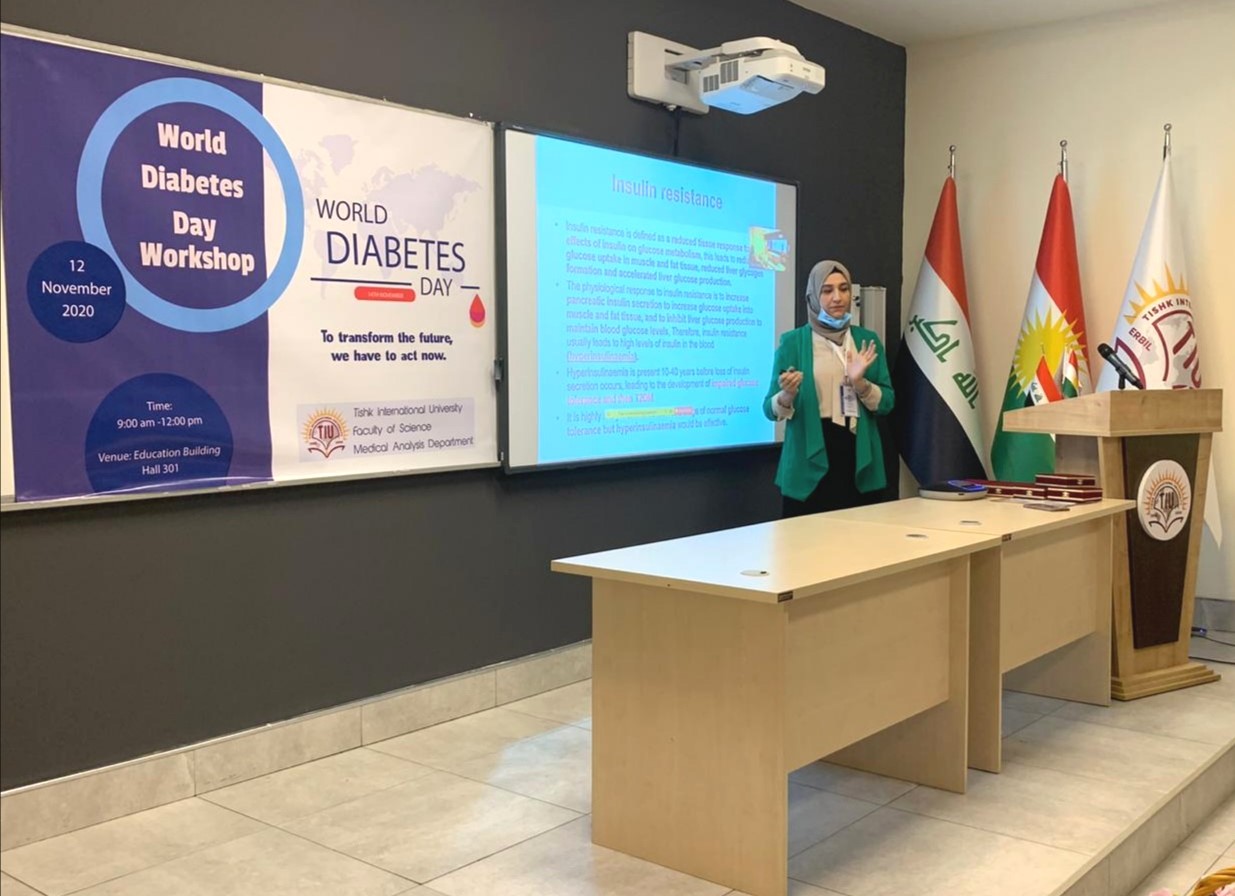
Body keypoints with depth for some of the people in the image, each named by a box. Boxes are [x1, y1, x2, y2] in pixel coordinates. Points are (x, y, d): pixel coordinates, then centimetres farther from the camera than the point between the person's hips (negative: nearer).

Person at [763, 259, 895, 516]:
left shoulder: (868, 340, 9)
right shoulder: (793, 341, 0)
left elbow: (887, 403, 4)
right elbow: (770, 409, -2)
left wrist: (860, 382, -13)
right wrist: (787, 395, -23)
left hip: (859, 462, 3)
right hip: (809, 466, -3)